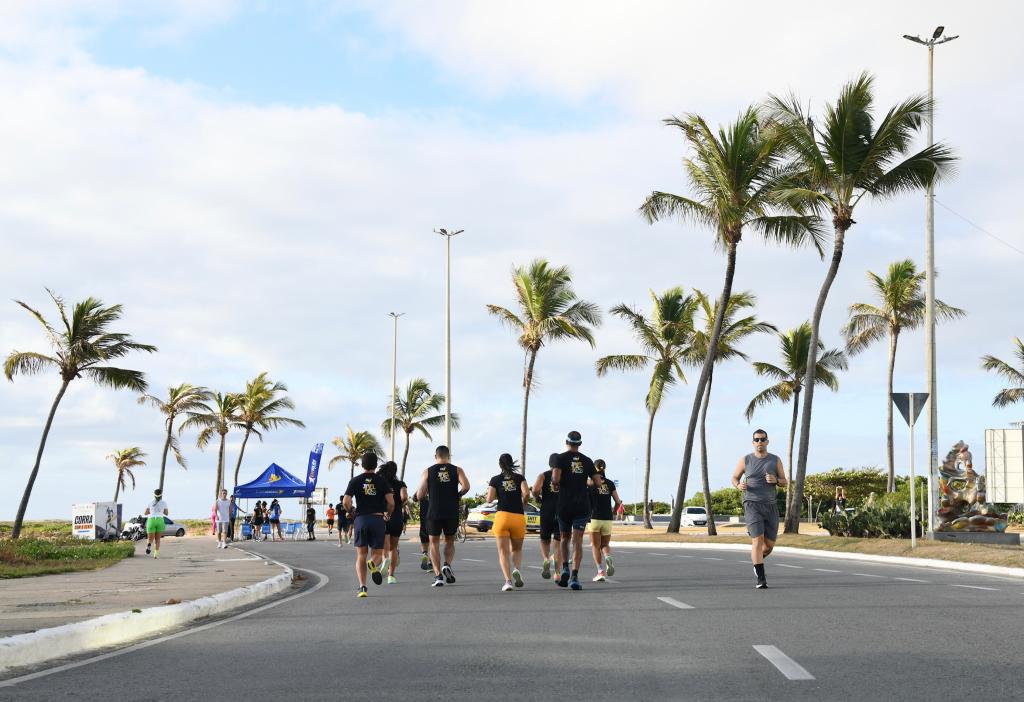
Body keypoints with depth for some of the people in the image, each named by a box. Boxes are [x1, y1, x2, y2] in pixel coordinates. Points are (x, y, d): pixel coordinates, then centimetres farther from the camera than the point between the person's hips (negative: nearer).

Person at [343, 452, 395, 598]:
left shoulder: (355, 481, 3)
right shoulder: (381, 480, 3)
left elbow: (346, 502, -8)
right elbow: (391, 502, -6)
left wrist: (351, 511, 13)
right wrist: (388, 515, 12)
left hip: (361, 519, 0)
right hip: (378, 519, 0)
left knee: (361, 555, 8)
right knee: (378, 553, 11)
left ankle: (362, 587, -6)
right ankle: (374, 563, -25)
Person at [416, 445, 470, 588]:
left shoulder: (428, 472, 3)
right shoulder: (457, 470, 4)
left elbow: (420, 495, 0)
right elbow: (466, 486, -13)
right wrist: (458, 495, 6)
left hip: (434, 513, -1)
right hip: (452, 513, 1)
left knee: (434, 543, 9)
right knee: (450, 542, 18)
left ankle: (438, 575, -3)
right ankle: (447, 564, -8)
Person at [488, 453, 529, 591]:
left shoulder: (495, 480, 6)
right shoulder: (520, 478, 8)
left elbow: (489, 499, -3)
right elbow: (526, 493, -9)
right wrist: (523, 503, 10)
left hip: (502, 516, -1)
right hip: (519, 517, 1)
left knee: (503, 551, 1)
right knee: (517, 549, 18)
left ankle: (508, 580, -17)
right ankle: (516, 569, -11)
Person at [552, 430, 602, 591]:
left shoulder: (561, 458, -2)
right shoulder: (587, 461, 7)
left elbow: (555, 479, -17)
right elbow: (598, 483, 4)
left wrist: (555, 484, 5)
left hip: (564, 505, -1)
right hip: (582, 505, 1)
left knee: (564, 538, 18)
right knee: (577, 541, -3)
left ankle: (565, 569, 1)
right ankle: (574, 576, -16)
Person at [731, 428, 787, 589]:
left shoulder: (775, 460, 5)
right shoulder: (745, 460, 3)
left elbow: (784, 482, 9)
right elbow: (734, 478, 13)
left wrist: (775, 480, -15)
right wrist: (739, 485, -11)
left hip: (770, 506, 3)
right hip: (752, 505, -3)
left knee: (769, 544, 5)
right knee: (758, 540, -18)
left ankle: (757, 559, 41)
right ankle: (761, 579, -15)